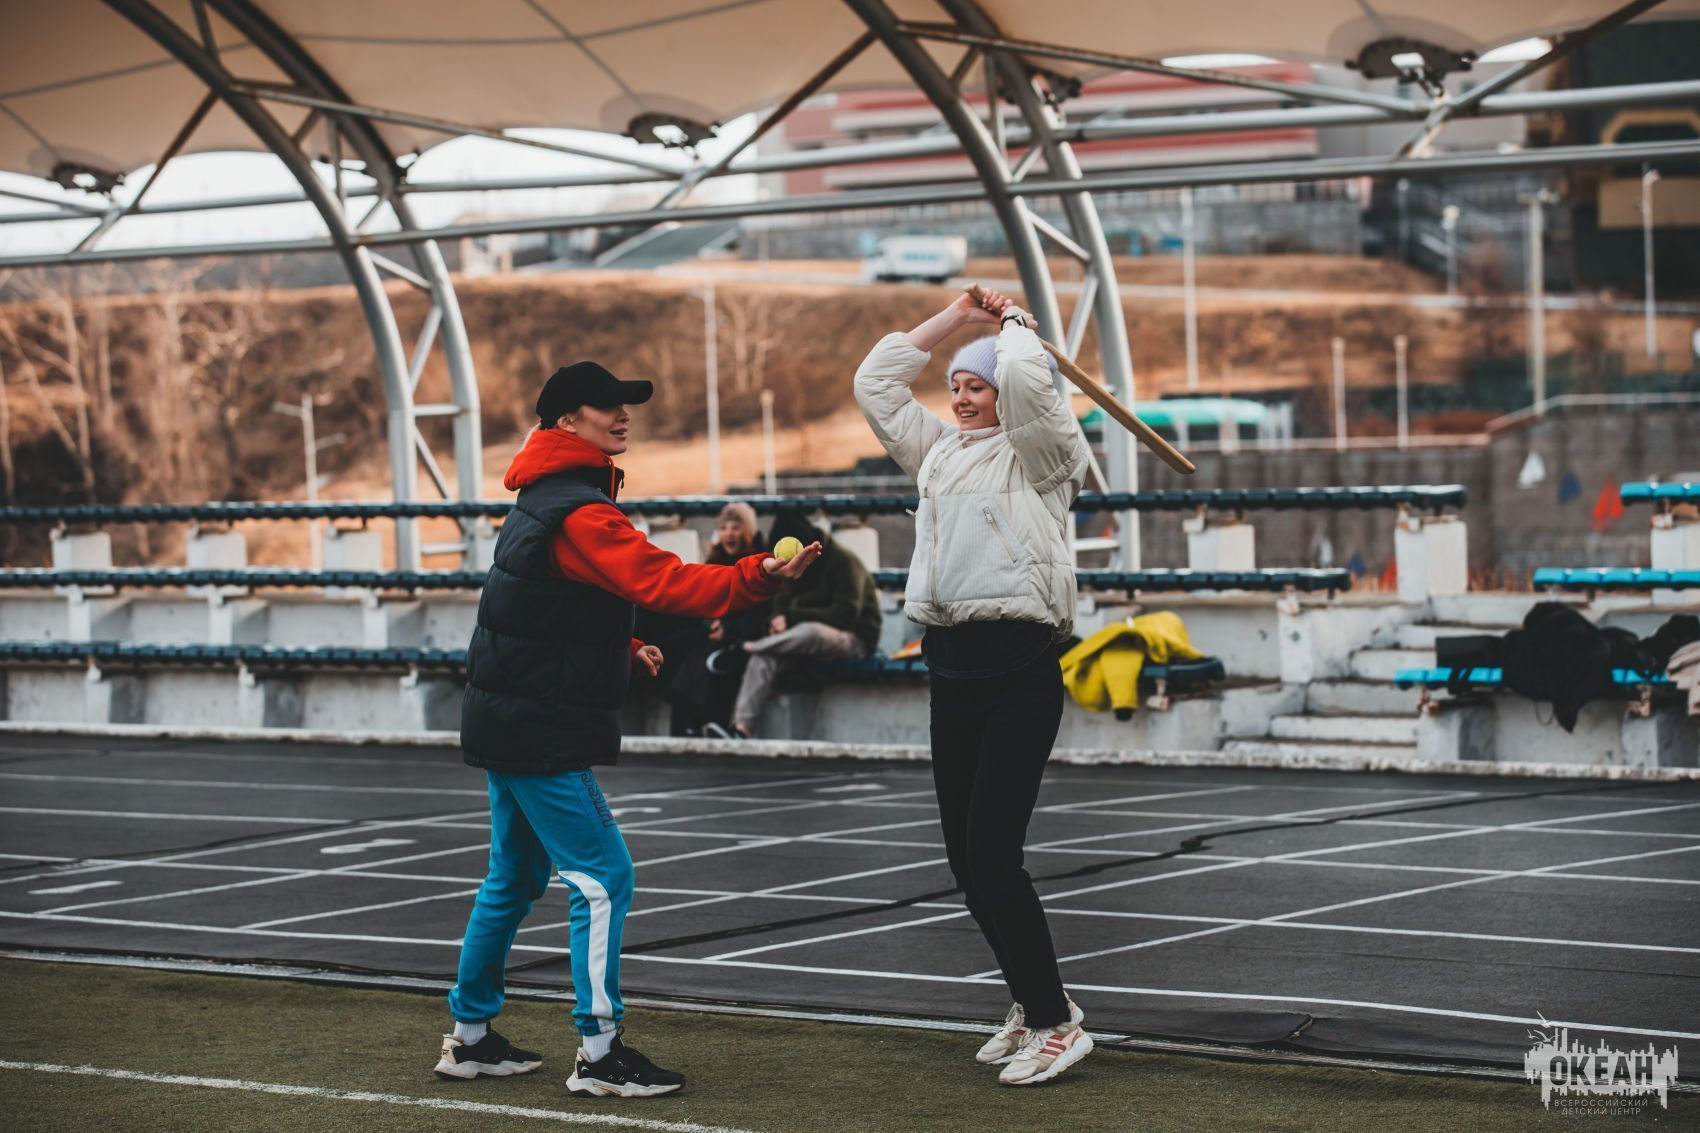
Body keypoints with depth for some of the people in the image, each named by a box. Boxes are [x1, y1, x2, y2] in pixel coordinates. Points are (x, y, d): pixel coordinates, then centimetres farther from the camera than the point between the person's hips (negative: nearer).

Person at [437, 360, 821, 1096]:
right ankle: (598, 1054, -8)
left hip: (506, 722, 10)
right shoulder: (579, 513, -18)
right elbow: (659, 580, -31)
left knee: (514, 878, 18)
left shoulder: (543, 501, 14)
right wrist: (758, 579, -40)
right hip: (542, 732, -10)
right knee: (601, 878, -8)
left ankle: (470, 1036, 25)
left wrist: (623, 649, 10)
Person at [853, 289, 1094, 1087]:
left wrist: (1013, 324, 1)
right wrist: (956, 317, 19)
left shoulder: (1036, 452, -1)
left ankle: (1057, 1023, -6)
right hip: (950, 667, 8)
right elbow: (876, 381, 23)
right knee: (965, 858, 9)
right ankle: (1034, 1003, 23)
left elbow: (1024, 376, -19)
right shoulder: (939, 451, 20)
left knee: (991, 854, -13)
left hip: (1019, 668, -8)